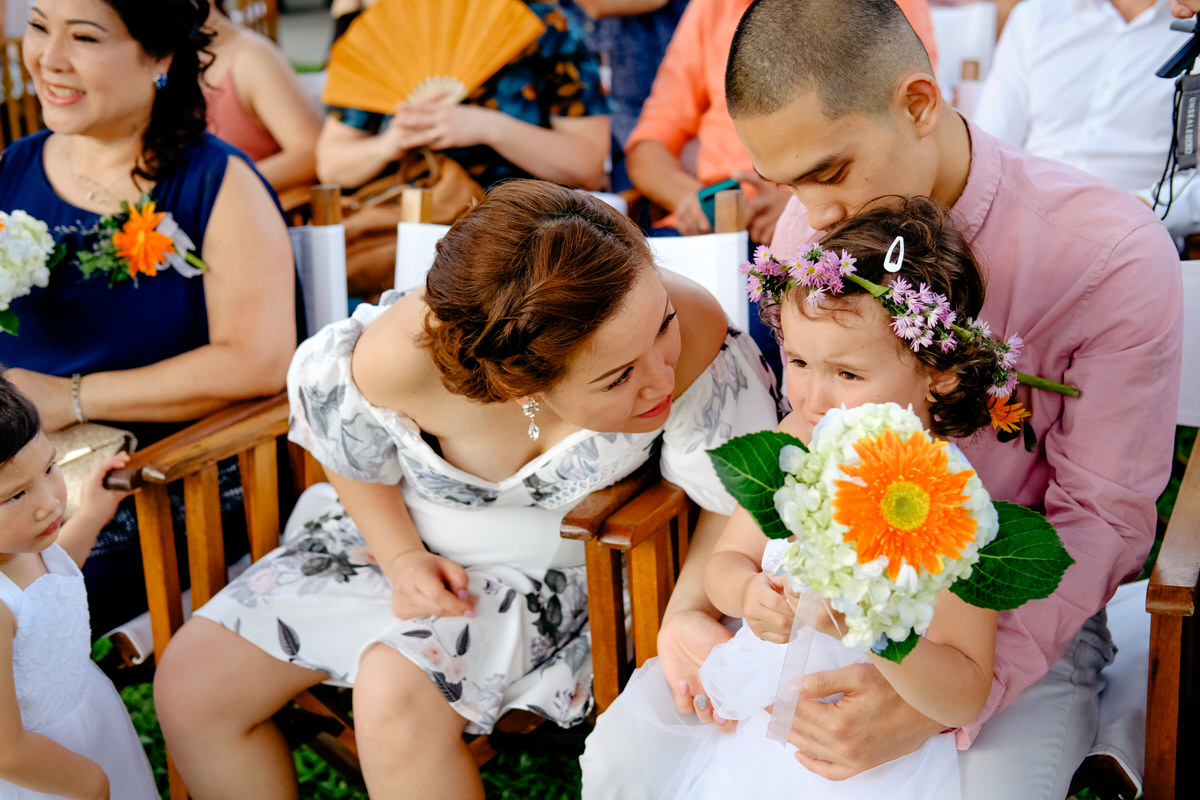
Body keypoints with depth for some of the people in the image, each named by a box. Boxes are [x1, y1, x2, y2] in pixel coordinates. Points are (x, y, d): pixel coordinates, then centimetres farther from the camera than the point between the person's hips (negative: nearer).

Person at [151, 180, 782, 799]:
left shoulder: (693, 333, -35)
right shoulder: (393, 356, -32)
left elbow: (736, 498, -17)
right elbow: (354, 464, -5)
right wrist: (403, 558, -16)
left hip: (554, 568, -2)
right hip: (396, 534, 3)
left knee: (398, 695, -29)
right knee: (188, 686, -1)